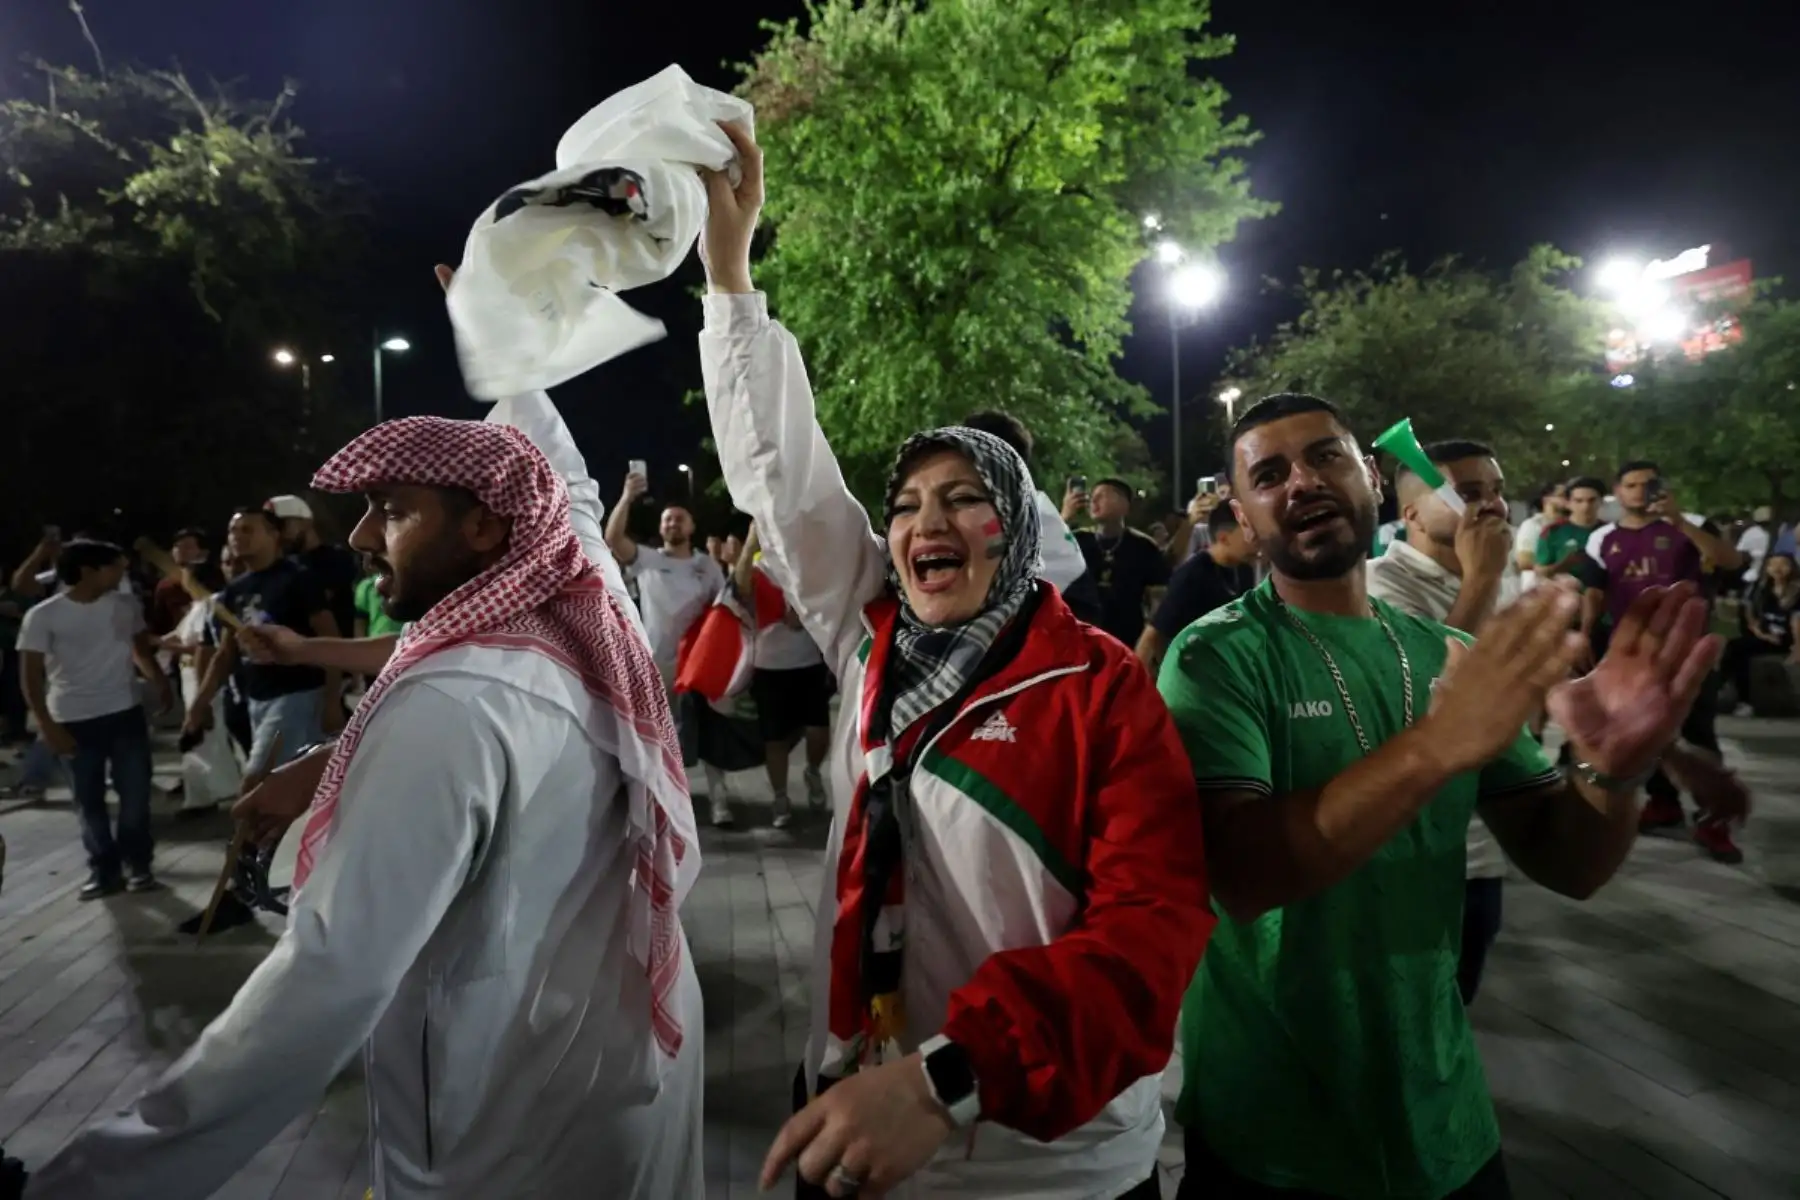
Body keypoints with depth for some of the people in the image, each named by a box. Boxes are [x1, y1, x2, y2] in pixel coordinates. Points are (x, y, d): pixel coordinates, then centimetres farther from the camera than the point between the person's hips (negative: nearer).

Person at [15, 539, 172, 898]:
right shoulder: (43, 616, -9)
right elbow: (31, 674, -7)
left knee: (135, 793, 4)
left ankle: (137, 862, 19)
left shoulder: (127, 606, 1)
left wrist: (160, 683, 5)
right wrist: (47, 725, -12)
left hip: (125, 712, 2)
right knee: (89, 800, 7)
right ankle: (104, 868, 19)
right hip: (73, 720, -2)